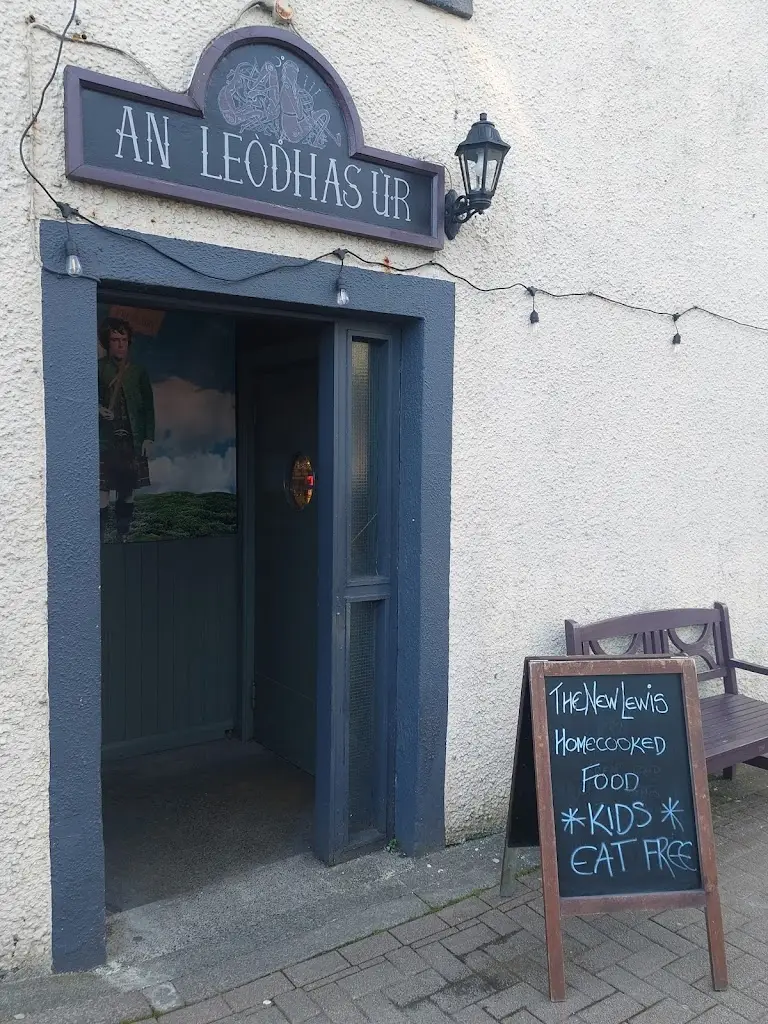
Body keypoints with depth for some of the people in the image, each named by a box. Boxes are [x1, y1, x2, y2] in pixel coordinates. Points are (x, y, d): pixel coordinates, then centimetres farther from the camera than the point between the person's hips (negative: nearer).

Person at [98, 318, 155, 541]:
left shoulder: (138, 372, 12)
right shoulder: (98, 369, 5)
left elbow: (148, 407, 12)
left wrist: (148, 438, 5)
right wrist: (98, 409, -14)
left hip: (132, 440, 3)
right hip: (105, 439, -3)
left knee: (127, 489, 6)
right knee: (102, 489, -9)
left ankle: (124, 535, 15)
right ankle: (100, 538, -7)